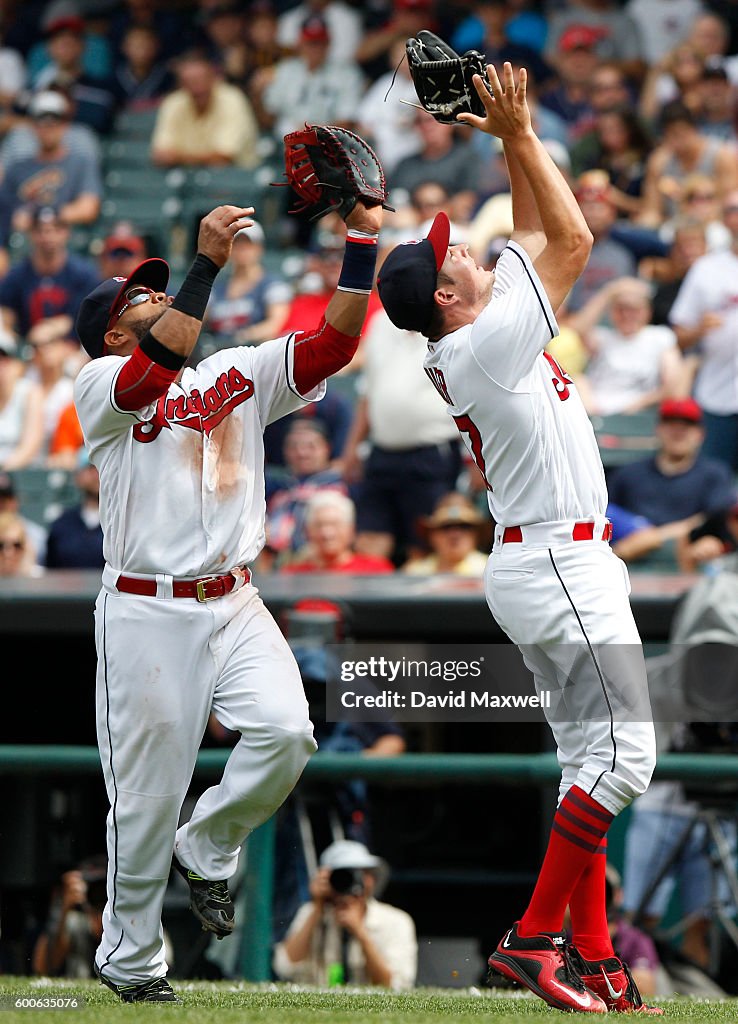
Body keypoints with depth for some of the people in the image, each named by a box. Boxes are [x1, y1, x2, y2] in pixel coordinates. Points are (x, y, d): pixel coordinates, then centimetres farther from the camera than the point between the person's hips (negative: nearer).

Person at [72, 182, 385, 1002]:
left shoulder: (238, 377, 15)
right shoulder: (102, 384, -1)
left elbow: (334, 342, 5)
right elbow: (162, 360, -24)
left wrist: (360, 239, -4)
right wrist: (207, 260, -24)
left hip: (234, 606, 4)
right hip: (146, 614, -4)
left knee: (285, 730, -19)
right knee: (146, 794, -2)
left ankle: (205, 850, 9)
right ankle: (128, 958, 14)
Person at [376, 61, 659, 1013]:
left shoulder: (471, 340, 11)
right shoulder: (484, 344, -15)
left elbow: (535, 239, 19)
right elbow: (570, 239, -12)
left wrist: (513, 140, 12)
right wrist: (521, 136, -6)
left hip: (537, 565, 10)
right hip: (560, 566, -10)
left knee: (590, 755, 10)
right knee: (623, 748, -12)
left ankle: (593, 956, 8)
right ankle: (533, 937, -14)